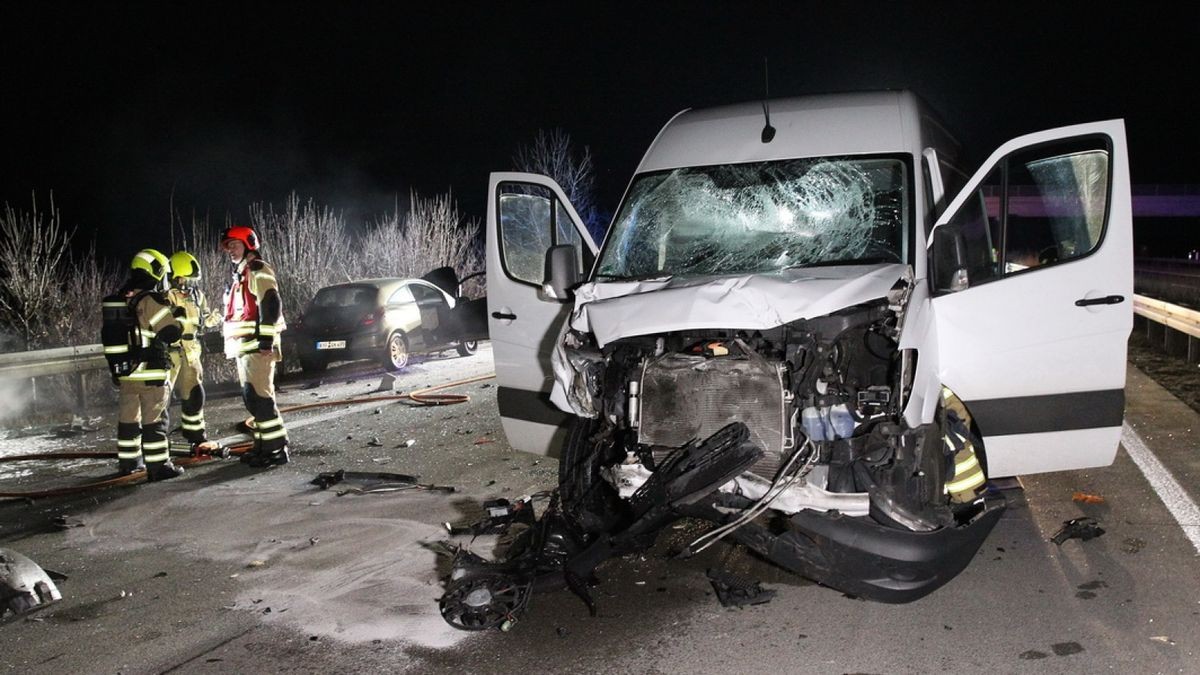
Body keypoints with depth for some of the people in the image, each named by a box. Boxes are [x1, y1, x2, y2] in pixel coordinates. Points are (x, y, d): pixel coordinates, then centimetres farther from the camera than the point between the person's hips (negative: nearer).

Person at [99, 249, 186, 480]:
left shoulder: (116, 300, 9)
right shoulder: (151, 301, -15)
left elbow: (107, 333, 16)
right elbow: (172, 332, -16)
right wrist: (180, 315, 4)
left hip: (124, 372, 7)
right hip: (151, 373, -7)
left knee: (128, 417, 17)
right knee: (154, 419, -3)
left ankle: (128, 462, 27)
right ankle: (158, 466, -1)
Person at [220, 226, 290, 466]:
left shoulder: (258, 271, -9)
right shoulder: (240, 275, 23)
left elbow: (270, 305, -20)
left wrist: (266, 339, -25)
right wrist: (230, 341, 26)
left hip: (257, 346, -10)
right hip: (244, 347, 11)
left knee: (259, 397, -13)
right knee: (252, 398, 12)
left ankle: (276, 448, -12)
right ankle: (263, 445, 19)